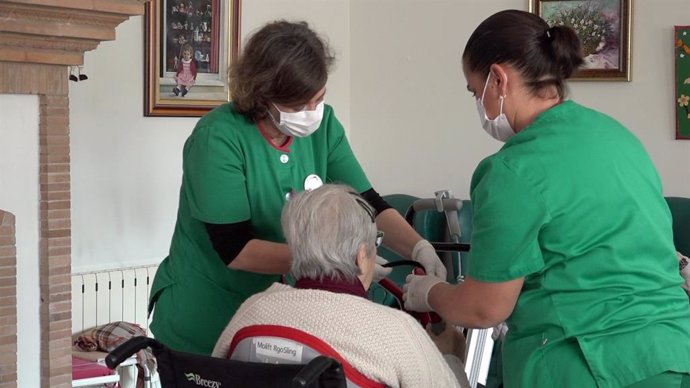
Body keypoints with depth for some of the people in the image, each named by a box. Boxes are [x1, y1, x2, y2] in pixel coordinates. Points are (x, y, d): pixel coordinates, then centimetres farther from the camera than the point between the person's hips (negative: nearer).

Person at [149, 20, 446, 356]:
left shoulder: (323, 126, -6)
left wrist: (420, 248, -24)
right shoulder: (218, 138, -23)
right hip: (202, 323, -5)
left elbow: (368, 205, -6)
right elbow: (234, 250, -25)